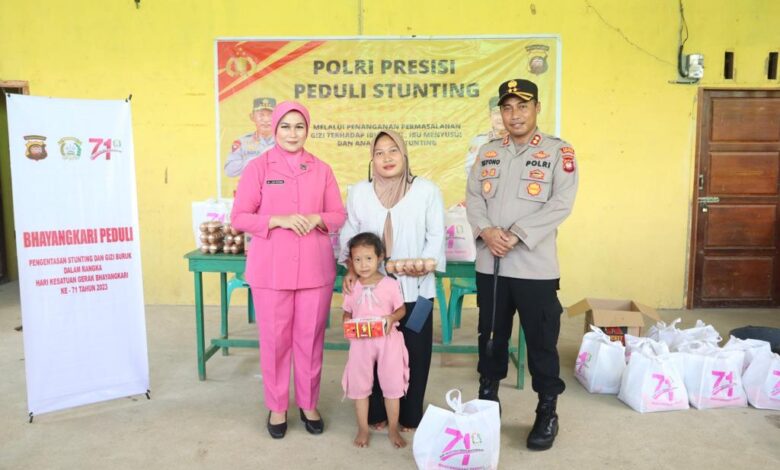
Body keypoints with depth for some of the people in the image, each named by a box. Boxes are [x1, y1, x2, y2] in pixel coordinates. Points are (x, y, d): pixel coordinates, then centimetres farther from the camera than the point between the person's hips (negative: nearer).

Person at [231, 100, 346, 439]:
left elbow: (340, 216, 9)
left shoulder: (322, 170, 7)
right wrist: (279, 220, -17)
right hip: (270, 269, -2)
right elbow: (239, 217, -3)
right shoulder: (258, 167, -1)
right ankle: (277, 407, 26)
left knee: (310, 338, 9)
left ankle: (309, 404, 28)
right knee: (274, 340, 6)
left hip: (315, 267, 2)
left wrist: (317, 219, -11)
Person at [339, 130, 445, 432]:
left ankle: (410, 416, 24)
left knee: (414, 352, 7)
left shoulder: (426, 190, -1)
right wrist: (351, 268, -8)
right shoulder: (358, 192, 6)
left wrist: (425, 263, -18)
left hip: (415, 287, -1)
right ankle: (376, 413, 26)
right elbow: (349, 235, 7)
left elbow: (436, 235, -2)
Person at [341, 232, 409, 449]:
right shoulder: (352, 287, -2)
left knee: (392, 385, 8)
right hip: (360, 342, 2)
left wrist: (391, 318, -20)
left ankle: (393, 429, 24)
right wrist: (348, 324, -14)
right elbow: (347, 314, 8)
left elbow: (401, 309, 0)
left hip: (387, 341, -2)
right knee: (359, 385, 10)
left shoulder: (390, 284, -9)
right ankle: (363, 429, 26)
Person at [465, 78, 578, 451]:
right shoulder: (488, 152, 12)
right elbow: (473, 197, 6)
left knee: (541, 341, 4)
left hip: (535, 265, -4)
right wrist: (486, 231, -14)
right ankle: (487, 399, 32)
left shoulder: (558, 152, -2)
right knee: (491, 336, 15)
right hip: (490, 263, 4)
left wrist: (517, 235, -18)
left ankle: (547, 412, 21)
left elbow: (561, 203, -12)